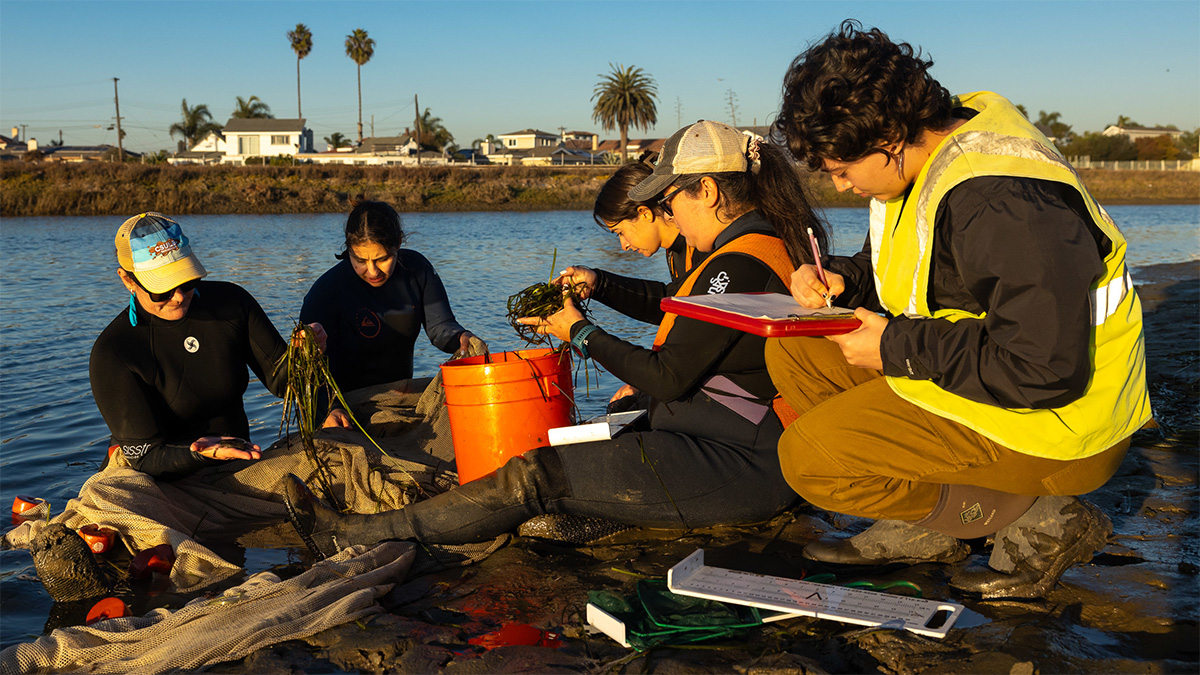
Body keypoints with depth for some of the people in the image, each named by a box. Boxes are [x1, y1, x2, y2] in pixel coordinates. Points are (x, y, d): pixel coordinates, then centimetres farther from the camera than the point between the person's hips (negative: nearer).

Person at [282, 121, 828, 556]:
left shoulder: (737, 265, -18)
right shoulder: (769, 244, 15)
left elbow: (667, 378, -18)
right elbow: (676, 306, 30)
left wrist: (580, 332, -5)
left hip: (739, 469, -10)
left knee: (537, 475, -13)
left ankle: (353, 535, -8)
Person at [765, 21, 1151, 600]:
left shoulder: (1000, 203, -29)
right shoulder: (926, 159, 3)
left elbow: (1044, 371, -33)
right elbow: (903, 272, 20)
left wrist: (898, 349, -22)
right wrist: (840, 279, -3)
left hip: (1059, 427, -10)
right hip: (975, 378, 10)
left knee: (808, 457, -19)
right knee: (793, 352, 4)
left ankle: (1037, 518, -6)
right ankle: (923, 527, 5)